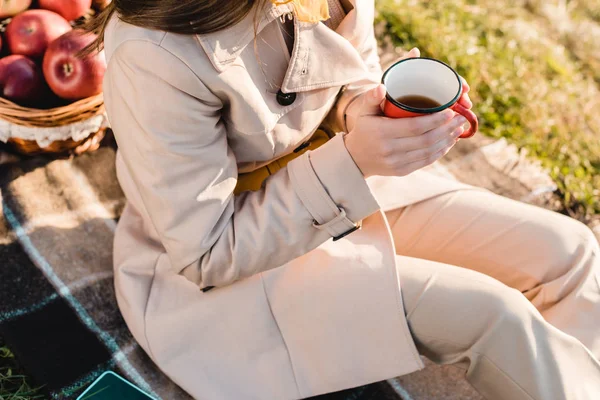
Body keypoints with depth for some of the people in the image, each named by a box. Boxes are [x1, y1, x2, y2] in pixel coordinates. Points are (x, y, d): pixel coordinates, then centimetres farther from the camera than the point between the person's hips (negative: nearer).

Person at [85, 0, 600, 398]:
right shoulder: (157, 53, -30)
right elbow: (207, 254, -23)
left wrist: (363, 112, -20)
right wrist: (353, 162, -33)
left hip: (335, 186, 7)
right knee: (487, 312, -19)